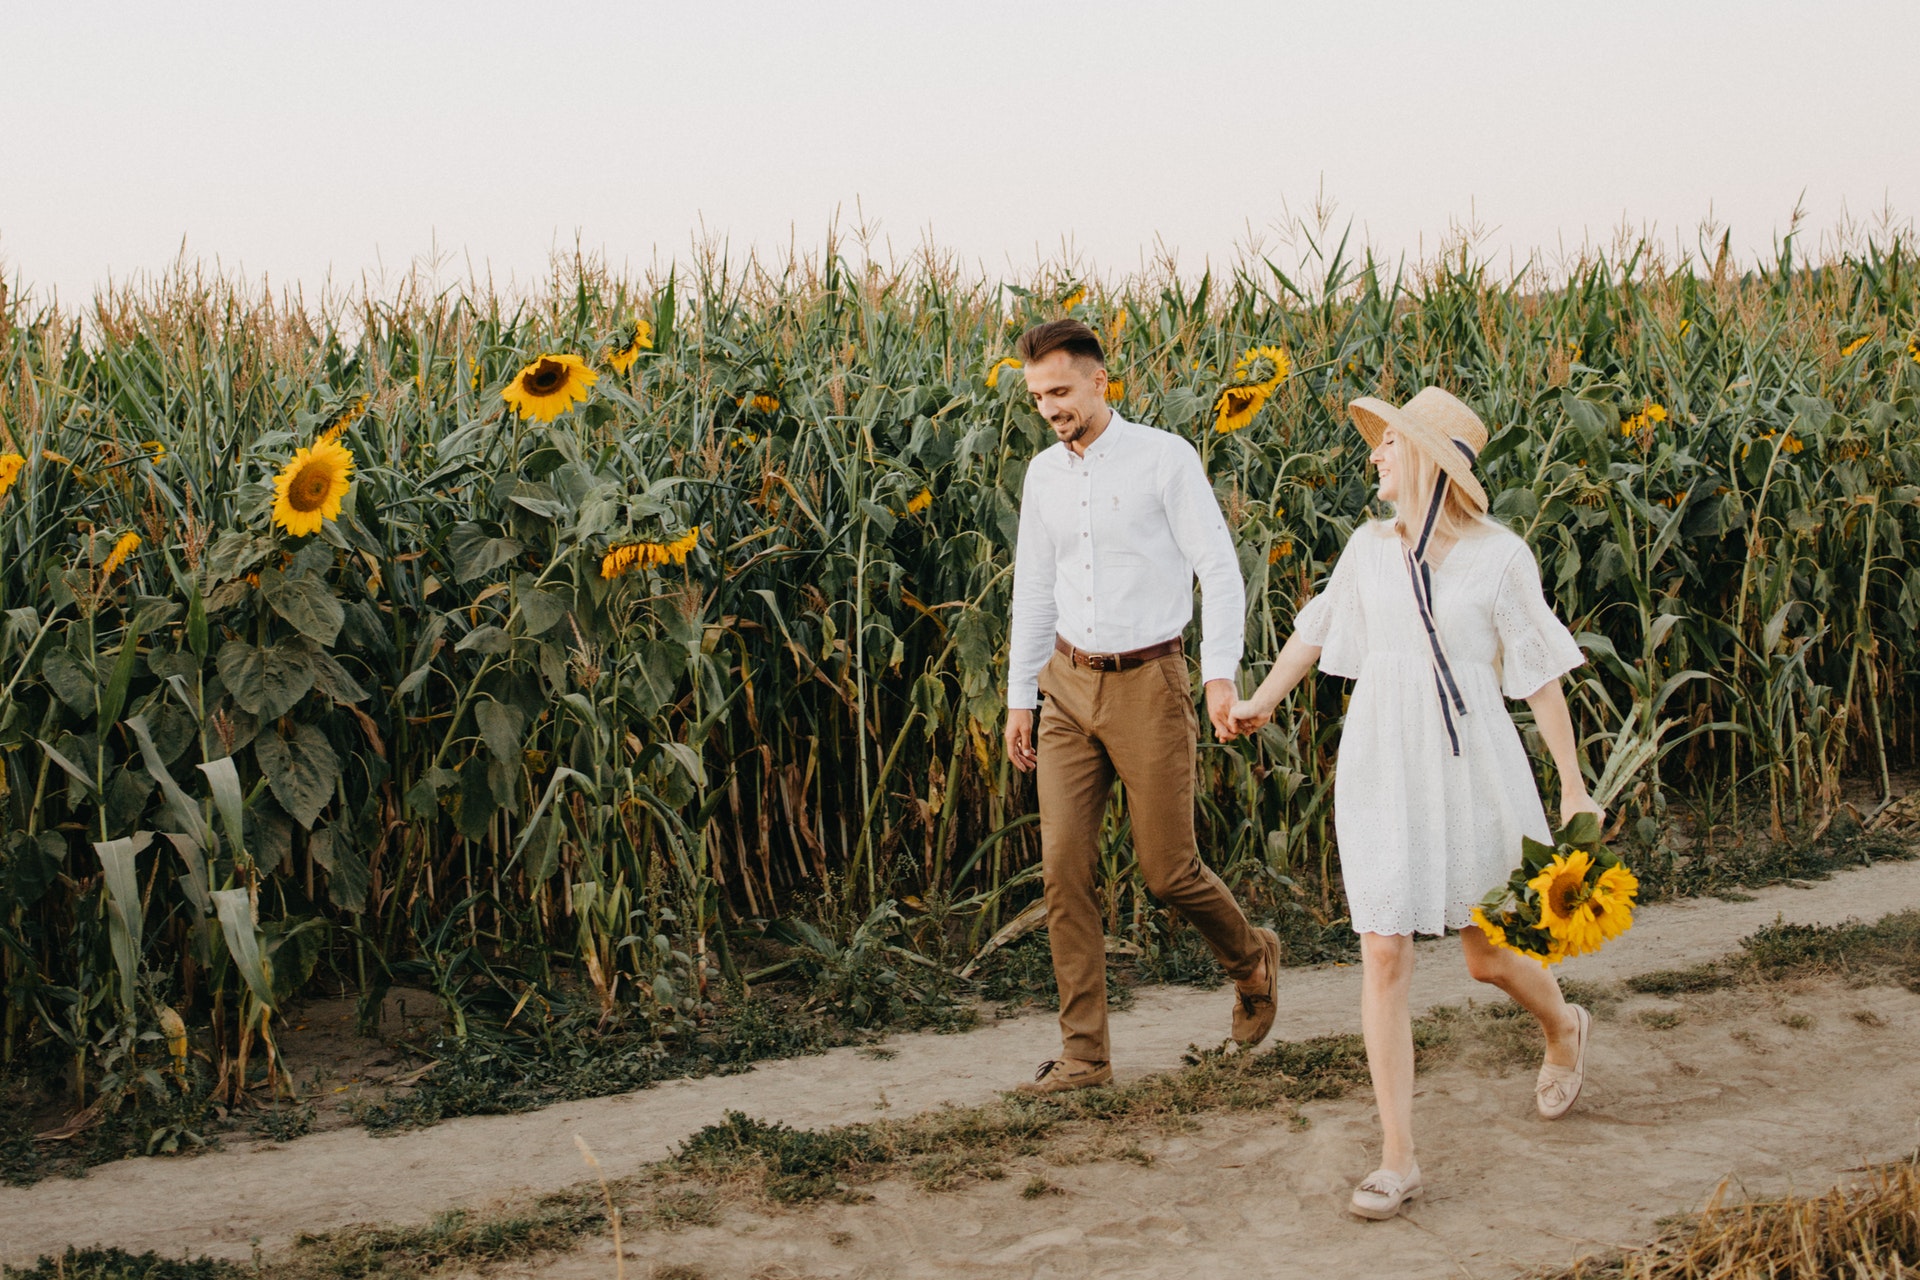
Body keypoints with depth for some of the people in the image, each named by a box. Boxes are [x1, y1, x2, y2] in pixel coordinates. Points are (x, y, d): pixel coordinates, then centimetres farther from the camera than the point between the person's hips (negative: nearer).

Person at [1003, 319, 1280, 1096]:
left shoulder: (1165, 458, -9)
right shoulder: (1044, 475, 8)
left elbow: (1219, 569, -10)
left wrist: (1221, 675, -21)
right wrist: (1020, 696, 17)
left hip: (1147, 683, -5)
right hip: (1070, 687, 5)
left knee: (1167, 870, 0)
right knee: (1063, 864, -3)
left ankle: (1252, 960, 32)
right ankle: (1083, 1054, 5)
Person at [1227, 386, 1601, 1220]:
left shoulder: (1499, 557, -7)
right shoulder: (1369, 548, 2)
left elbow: (1540, 674, -3)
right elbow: (1318, 627, 20)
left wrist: (1574, 789, -3)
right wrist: (1263, 701, 33)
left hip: (1470, 769, -2)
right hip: (1380, 768, 3)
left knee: (1489, 957, 11)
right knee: (1383, 954, -5)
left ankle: (1563, 1030, 47)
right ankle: (1397, 1158, 2)